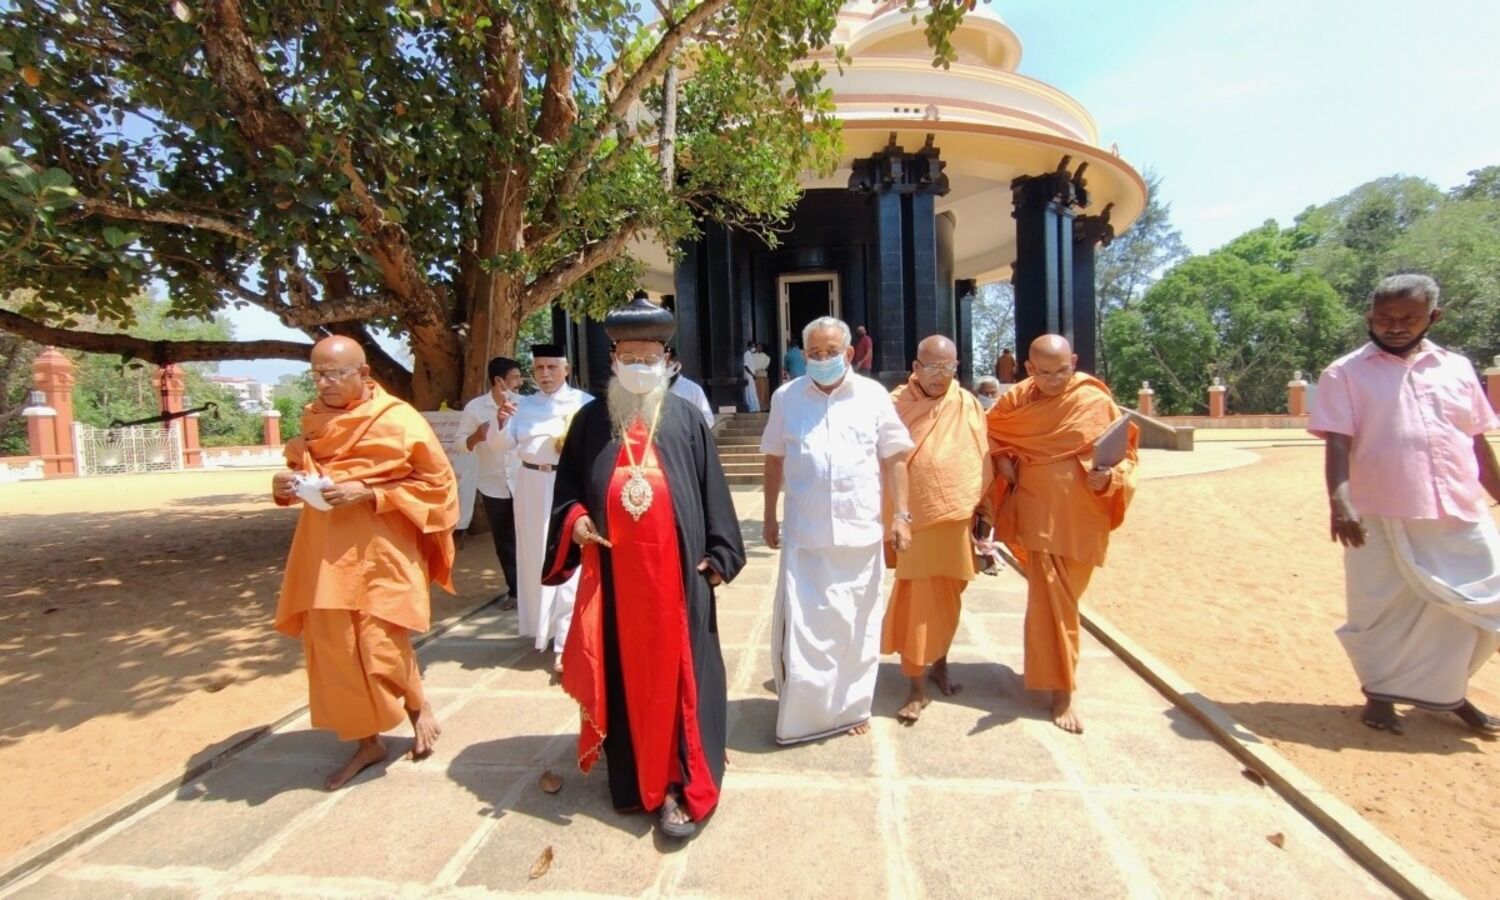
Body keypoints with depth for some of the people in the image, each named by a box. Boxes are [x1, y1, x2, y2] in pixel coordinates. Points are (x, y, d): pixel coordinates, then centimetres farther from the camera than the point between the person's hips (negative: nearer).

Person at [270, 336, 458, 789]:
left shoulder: (398, 420, -10)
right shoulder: (313, 418, 8)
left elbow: (437, 481, -9)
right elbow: (301, 470, 20)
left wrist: (368, 493, -18)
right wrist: (286, 485, -4)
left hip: (379, 552, -6)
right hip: (324, 553, 6)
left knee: (381, 648, -5)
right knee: (332, 648, 8)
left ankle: (418, 707, 27)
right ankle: (367, 741, 25)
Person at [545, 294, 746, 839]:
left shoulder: (686, 418, 2)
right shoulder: (591, 420, 6)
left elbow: (711, 488, 2)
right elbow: (567, 487, 13)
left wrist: (719, 554, -2)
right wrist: (574, 520, -8)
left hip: (675, 569, -2)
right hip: (615, 572, 2)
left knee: (679, 672, 3)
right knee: (625, 672, 12)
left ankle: (683, 785, 16)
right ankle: (636, 777, 30)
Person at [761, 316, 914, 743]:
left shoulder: (873, 396, 0)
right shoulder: (786, 397, 2)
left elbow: (893, 459, 3)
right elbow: (774, 460, 8)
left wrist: (901, 515, -3)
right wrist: (770, 516, 10)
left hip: (859, 531, 1)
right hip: (804, 533, 0)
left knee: (857, 624, 14)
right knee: (801, 624, 3)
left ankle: (852, 706, 33)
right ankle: (801, 712, 21)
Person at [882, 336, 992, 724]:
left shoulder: (967, 405, 2)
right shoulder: (897, 405, -6)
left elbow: (982, 460, 9)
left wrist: (984, 509, 9)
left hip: (957, 519, 3)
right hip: (915, 520, -3)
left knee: (948, 598, 16)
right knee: (917, 601, 1)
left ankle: (940, 665, 37)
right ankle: (917, 688, 12)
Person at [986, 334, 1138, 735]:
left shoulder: (1097, 402, -5)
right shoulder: (1018, 399, -2)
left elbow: (1126, 454, 0)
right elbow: (990, 429, 15)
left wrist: (1110, 477, -20)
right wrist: (1001, 459, -1)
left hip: (1082, 519, 1)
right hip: (1039, 516, 0)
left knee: (1063, 598, 15)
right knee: (1050, 601, -3)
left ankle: (1049, 670, 38)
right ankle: (1061, 691, 8)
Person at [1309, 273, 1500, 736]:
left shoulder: (1457, 368, 12)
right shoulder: (1345, 373, -1)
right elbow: (1337, 441, -12)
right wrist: (1340, 499, -25)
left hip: (1462, 516, 5)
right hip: (1382, 518, -4)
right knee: (1382, 610, 5)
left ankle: (1446, 692, 34)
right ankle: (1380, 694, 26)